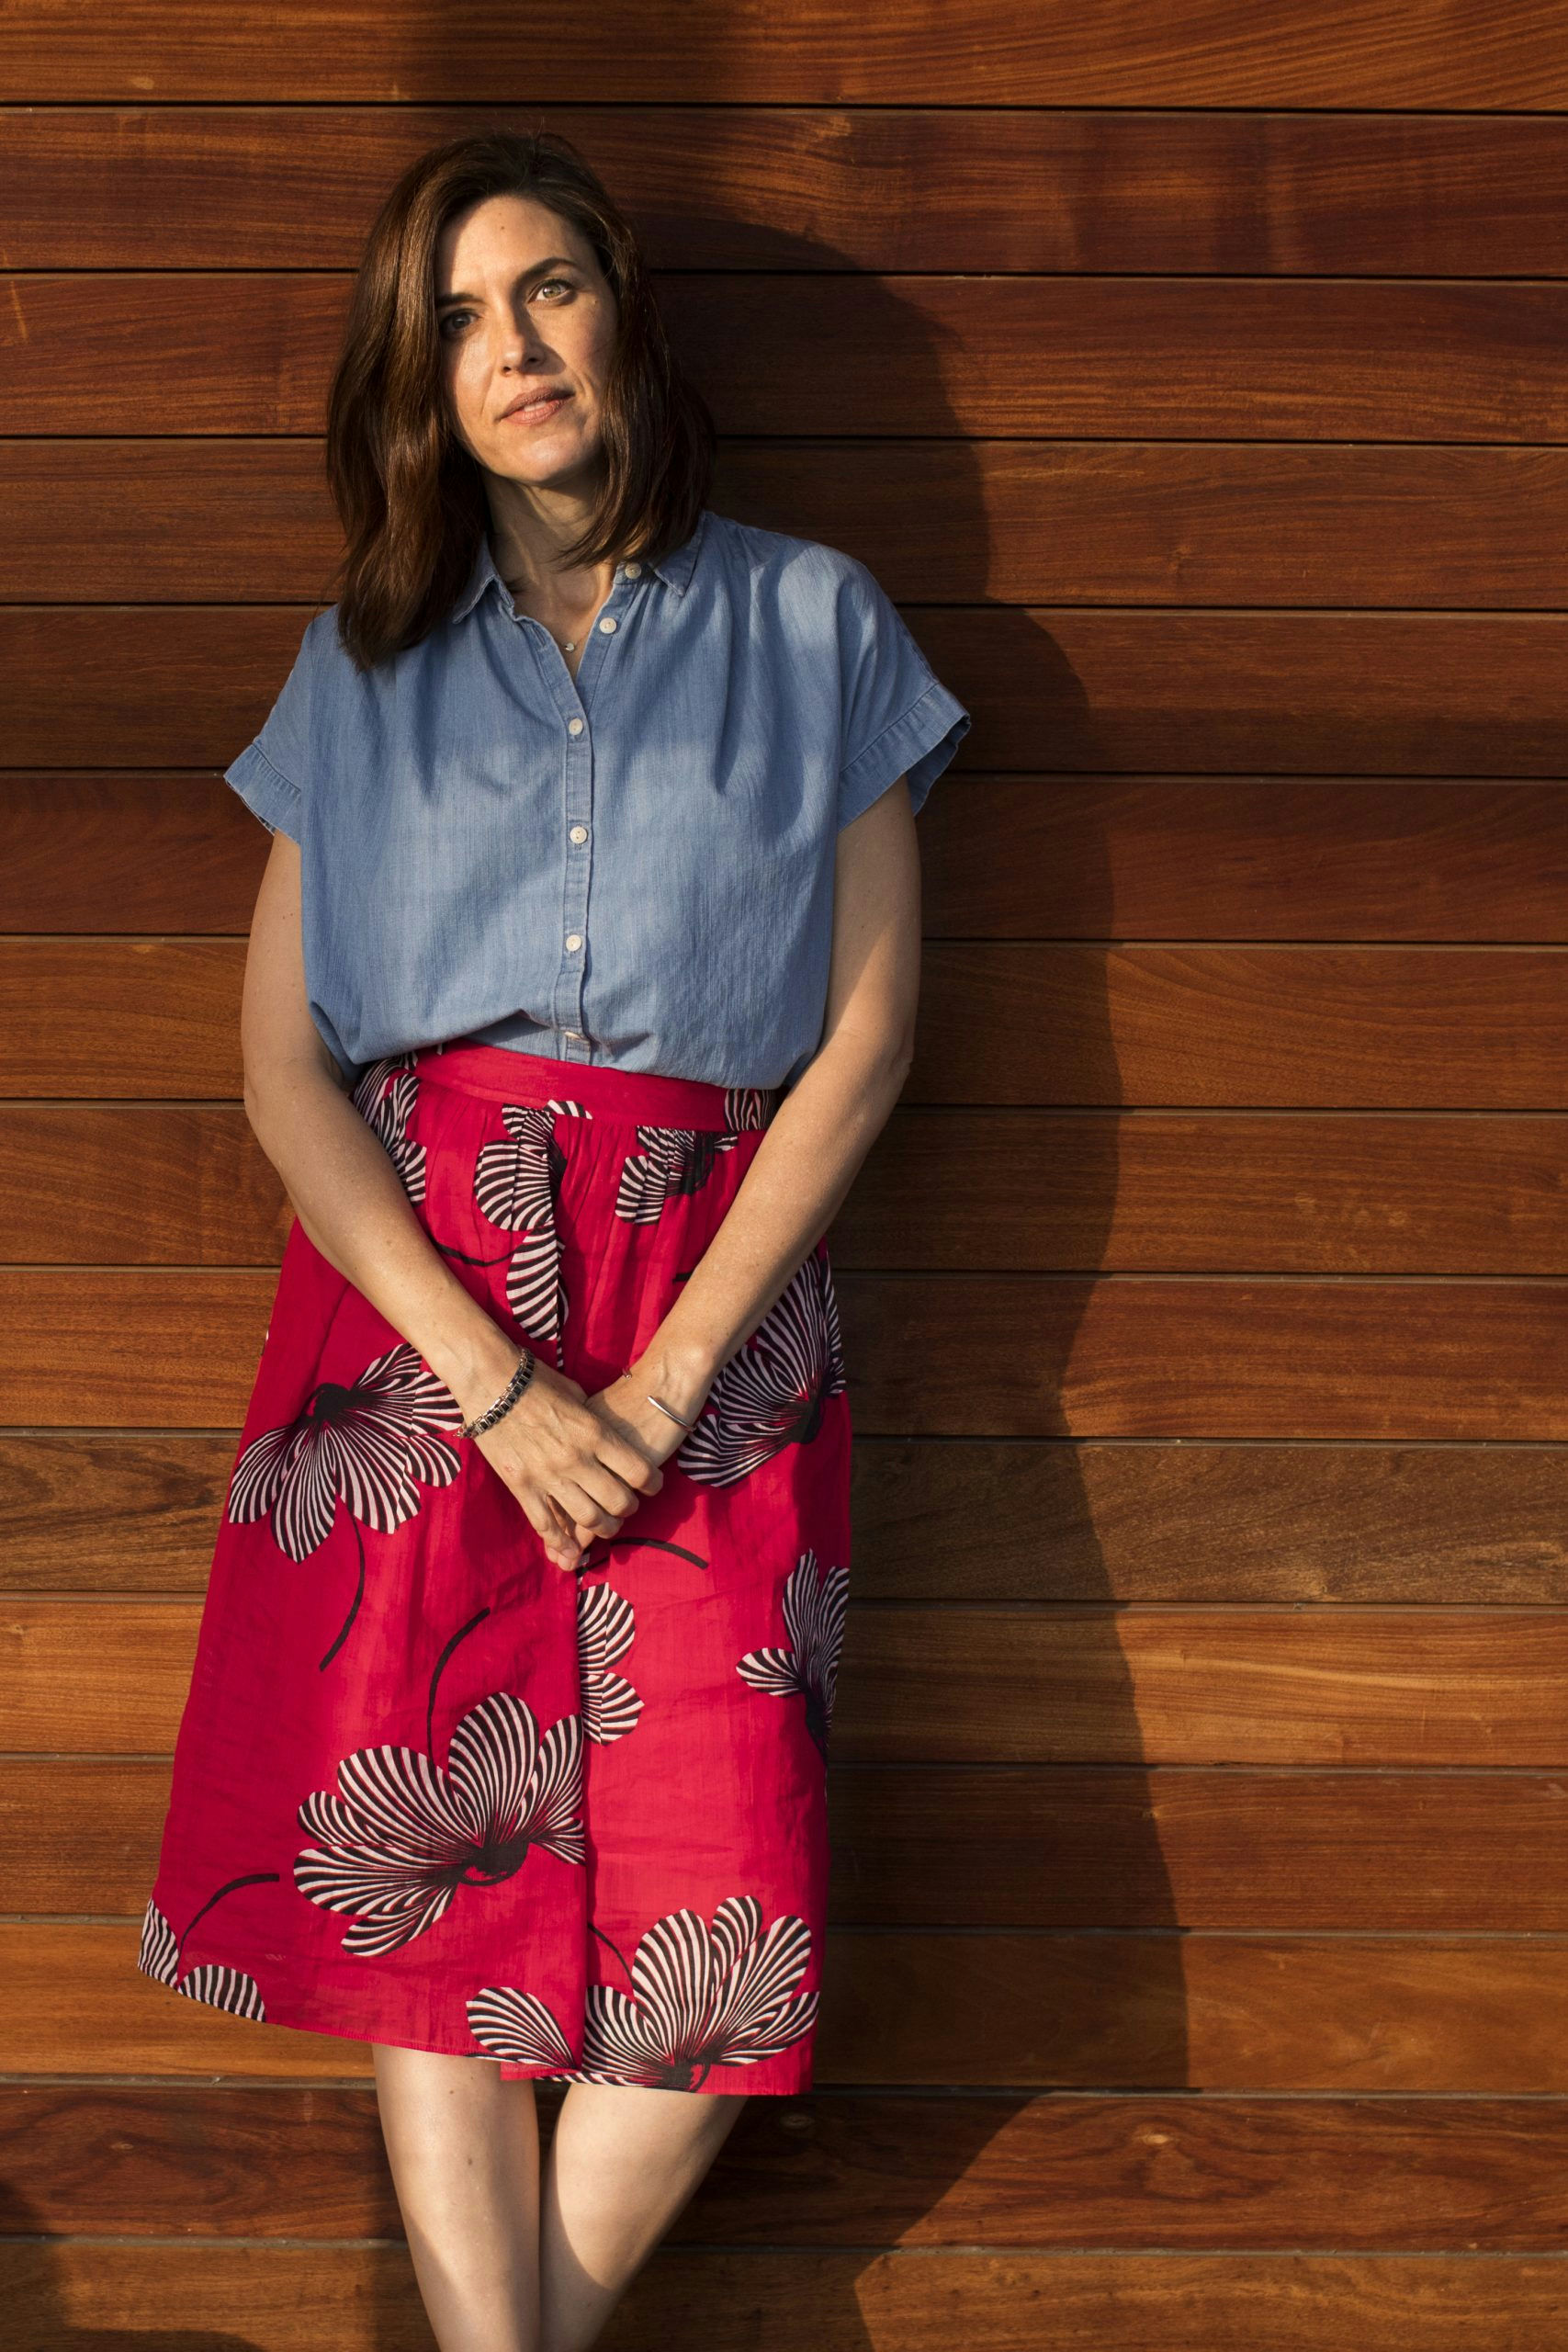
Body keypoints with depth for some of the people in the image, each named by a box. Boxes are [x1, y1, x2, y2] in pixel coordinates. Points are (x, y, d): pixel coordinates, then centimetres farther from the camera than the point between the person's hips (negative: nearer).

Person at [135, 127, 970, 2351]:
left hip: (717, 1307, -1)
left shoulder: (812, 625, 9)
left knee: (717, 1913, -9)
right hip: (414, 1297, 1)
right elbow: (283, 1069, 4)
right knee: (443, 1880, -7)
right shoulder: (367, 667, 12)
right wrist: (502, 1385, -10)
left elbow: (868, 1032, 3)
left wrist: (667, 1379, -8)